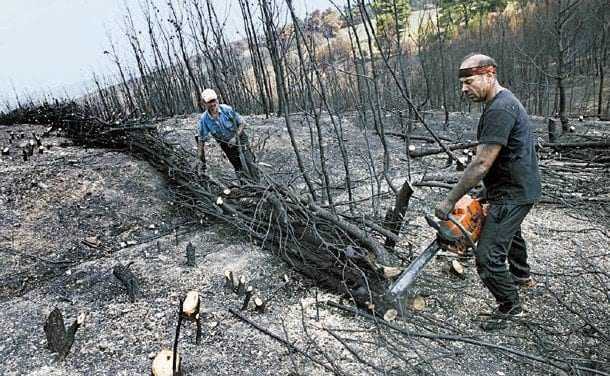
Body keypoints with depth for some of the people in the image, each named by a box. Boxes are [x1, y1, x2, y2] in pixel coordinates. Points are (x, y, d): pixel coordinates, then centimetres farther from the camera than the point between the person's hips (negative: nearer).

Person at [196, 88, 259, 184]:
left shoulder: (227, 109, -18)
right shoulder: (203, 120, -14)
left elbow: (242, 123, -7)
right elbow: (201, 141, -7)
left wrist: (235, 137, -20)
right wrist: (201, 161, -9)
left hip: (240, 139, -1)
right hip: (226, 146, 2)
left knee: (249, 164, -13)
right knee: (239, 168, -1)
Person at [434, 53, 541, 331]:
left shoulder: (500, 109, -25)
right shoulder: (500, 103, 9)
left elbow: (481, 164, -29)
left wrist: (450, 201, -24)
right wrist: (485, 191, 6)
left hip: (513, 193, -11)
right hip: (515, 188, 11)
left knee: (489, 255, -8)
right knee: (510, 233, 32)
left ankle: (510, 305, 15)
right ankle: (522, 277, 57)